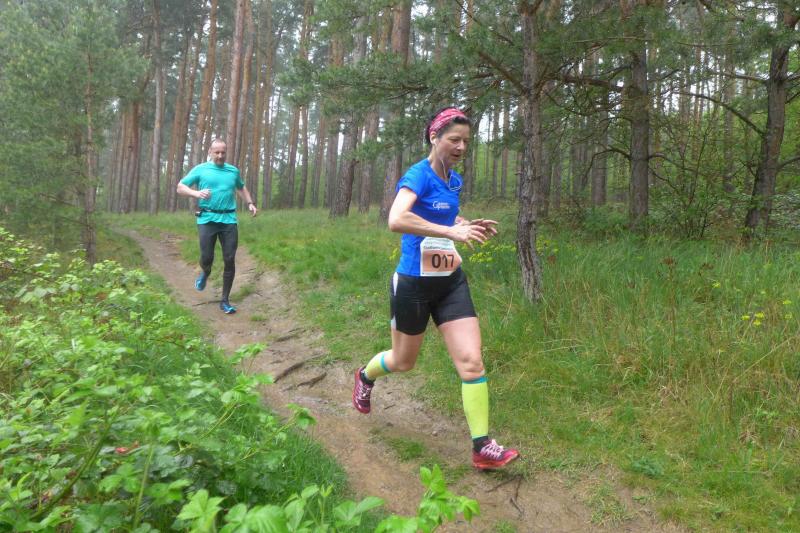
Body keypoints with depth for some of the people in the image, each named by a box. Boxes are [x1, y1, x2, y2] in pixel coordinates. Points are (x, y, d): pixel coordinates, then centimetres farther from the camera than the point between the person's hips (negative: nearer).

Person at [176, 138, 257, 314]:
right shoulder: (200, 169, 5)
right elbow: (180, 187, 4)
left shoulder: (233, 171, 14)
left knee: (230, 260, -3)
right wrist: (197, 193, -16)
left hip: (229, 220, 2)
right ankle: (205, 273, 36)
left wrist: (250, 203, 15)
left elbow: (241, 188, 32)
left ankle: (225, 301, 8)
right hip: (207, 219, -2)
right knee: (206, 258, -4)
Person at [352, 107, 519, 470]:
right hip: (414, 284, -6)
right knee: (404, 361, 15)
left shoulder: (454, 180, 7)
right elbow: (396, 219, -35)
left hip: (451, 282, 6)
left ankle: (483, 448, 2)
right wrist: (453, 232, -37)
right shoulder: (418, 175, -16)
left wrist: (471, 225, 7)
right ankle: (365, 377, 49)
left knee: (471, 362, -5)